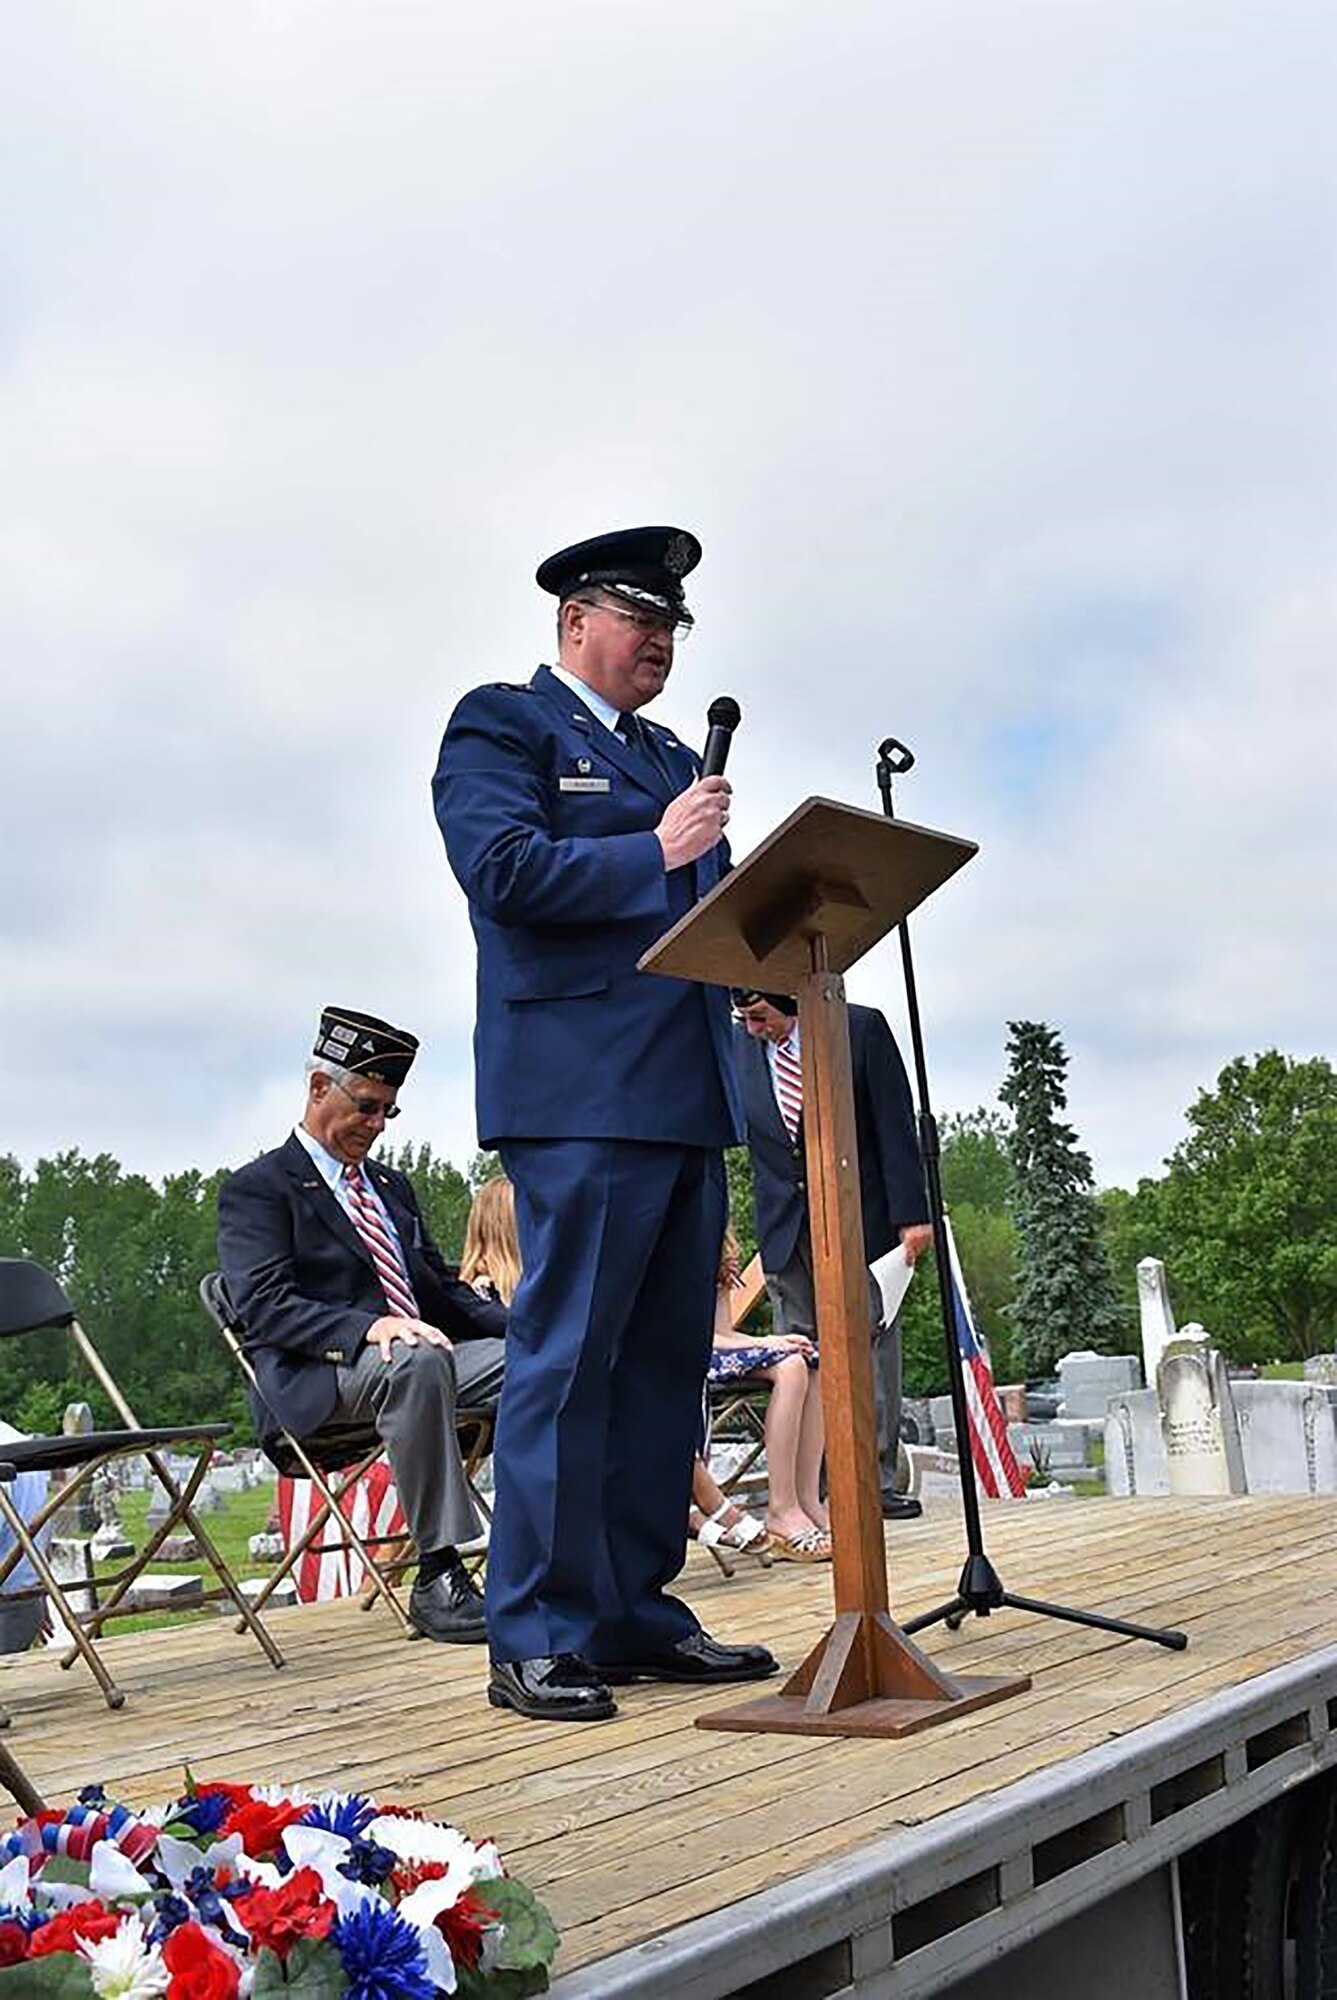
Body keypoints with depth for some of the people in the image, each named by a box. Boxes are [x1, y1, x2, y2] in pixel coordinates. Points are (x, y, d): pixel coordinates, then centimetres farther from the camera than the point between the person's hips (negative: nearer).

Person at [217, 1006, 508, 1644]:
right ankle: (437, 1577, -33)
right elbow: (265, 1305, -11)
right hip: (317, 1381, -7)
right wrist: (366, 1328, -28)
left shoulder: (393, 1186, 26)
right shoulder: (256, 1188, 3)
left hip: (423, 1350, 7)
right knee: (418, 1363, -39)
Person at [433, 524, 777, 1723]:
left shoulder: (674, 759, 25)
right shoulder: (500, 725, 3)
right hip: (583, 1089, -8)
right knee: (566, 1360, -6)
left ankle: (637, 1618, 18)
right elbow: (505, 868, -13)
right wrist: (655, 853, -12)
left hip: (689, 1095, 8)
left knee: (665, 1364, 9)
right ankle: (539, 1642, 3)